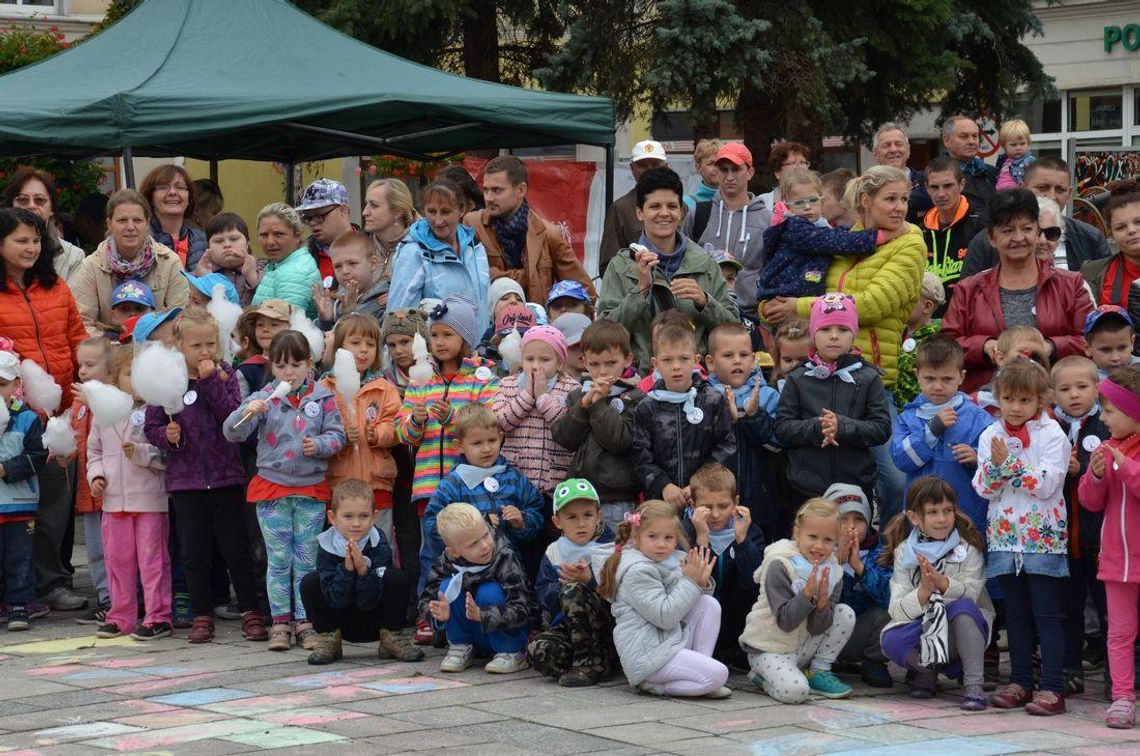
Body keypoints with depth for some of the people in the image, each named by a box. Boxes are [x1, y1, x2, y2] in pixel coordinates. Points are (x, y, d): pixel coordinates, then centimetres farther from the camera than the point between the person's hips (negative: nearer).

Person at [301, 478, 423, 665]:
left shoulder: (380, 546, -17)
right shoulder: (326, 547, -14)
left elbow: (369, 602, -18)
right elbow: (336, 600, -18)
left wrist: (363, 571, -35)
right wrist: (346, 569, -33)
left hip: (375, 620, -1)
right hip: (341, 622, 1)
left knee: (397, 577, -24)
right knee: (309, 582, -21)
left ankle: (391, 638, -6)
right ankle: (329, 639, -3)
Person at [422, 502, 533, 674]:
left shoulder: (505, 559, -22)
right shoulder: (447, 563, -12)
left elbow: (521, 611, -28)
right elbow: (425, 601, -9)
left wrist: (481, 615, -41)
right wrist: (439, 613, -32)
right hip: (472, 637, 3)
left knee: (489, 591, -29)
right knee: (447, 586, -17)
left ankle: (512, 653, -13)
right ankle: (460, 647, -1)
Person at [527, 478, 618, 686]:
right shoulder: (553, 553, 12)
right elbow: (542, 595, 4)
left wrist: (589, 580, -25)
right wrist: (562, 584, -14)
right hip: (564, 626, 4)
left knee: (572, 591, -32)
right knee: (536, 651, -27)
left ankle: (588, 662, -22)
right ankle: (603, 663, -14)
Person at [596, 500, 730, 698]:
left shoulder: (672, 561, 15)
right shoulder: (636, 572, -15)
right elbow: (664, 617, -20)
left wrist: (702, 583, -1)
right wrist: (690, 581, -15)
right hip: (647, 656, -10)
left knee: (709, 604, 0)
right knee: (717, 674, -22)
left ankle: (699, 667, 0)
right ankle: (654, 685, -8)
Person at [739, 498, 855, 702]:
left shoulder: (833, 572, -3)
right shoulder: (779, 566, -18)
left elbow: (817, 629, -6)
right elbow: (785, 622, -22)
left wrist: (823, 602, -25)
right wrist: (807, 593, -33)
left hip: (803, 646, 6)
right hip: (769, 649, -6)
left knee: (846, 614, -7)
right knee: (795, 690, -33)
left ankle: (818, 672, 5)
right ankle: (765, 677, 2)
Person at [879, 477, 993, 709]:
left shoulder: (968, 547, -5)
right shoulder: (905, 553, -2)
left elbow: (970, 594, -17)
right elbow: (897, 610, -11)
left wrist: (942, 582, -34)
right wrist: (924, 591, -29)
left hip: (962, 631, -1)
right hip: (924, 631, 1)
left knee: (963, 608, -34)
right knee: (892, 640, -30)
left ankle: (974, 686, -26)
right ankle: (927, 670, 2)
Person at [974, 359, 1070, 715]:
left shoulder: (1052, 434, -6)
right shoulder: (991, 435, 7)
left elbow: (1046, 484, -16)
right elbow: (984, 488, 3)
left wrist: (1009, 462, -19)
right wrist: (994, 466, -16)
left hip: (1043, 538, -4)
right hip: (1004, 535, 4)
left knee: (1046, 613, -3)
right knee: (1016, 613, 11)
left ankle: (1052, 688, -2)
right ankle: (1020, 682, 19)